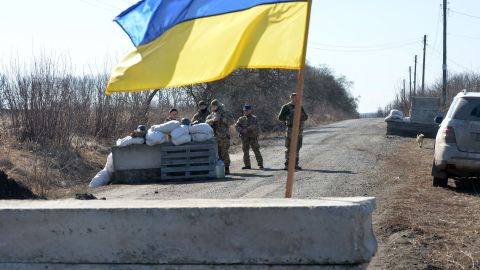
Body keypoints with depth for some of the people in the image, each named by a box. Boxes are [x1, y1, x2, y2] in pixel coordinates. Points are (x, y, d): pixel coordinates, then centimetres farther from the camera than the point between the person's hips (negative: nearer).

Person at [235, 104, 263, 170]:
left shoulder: (254, 118, 1)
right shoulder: (241, 119, 10)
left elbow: (254, 126, -13)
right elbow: (237, 126, 0)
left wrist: (246, 129, -19)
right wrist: (242, 130, -16)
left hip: (253, 137, -4)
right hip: (245, 137, 4)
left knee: (256, 151, -7)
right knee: (245, 151, 5)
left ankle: (260, 164, -4)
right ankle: (247, 165, 12)